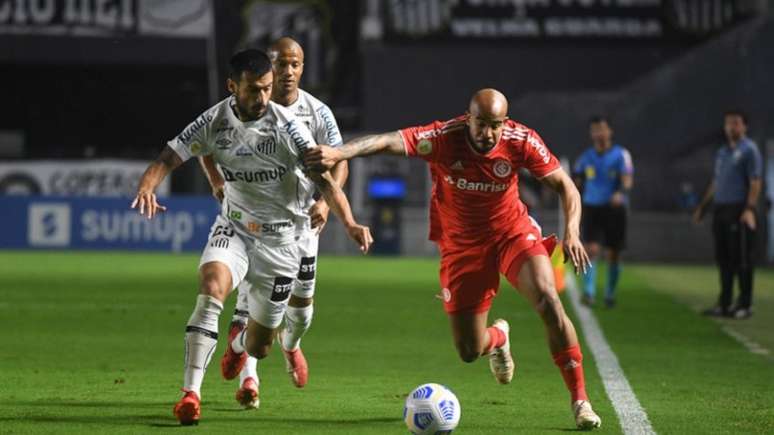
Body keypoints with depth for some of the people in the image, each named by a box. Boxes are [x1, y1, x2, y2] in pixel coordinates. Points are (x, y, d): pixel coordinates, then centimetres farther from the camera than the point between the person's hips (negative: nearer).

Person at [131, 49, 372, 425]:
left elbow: (324, 178, -20)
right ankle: (191, 392, -31)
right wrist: (147, 187, -34)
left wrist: (349, 223, -36)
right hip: (234, 228, 1)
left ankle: (238, 346, 50)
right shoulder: (215, 121, -10)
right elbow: (169, 158, -12)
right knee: (211, 287, -31)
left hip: (281, 238, -1)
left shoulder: (285, 126, -18)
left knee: (258, 346, 7)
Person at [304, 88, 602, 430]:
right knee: (469, 351, 2)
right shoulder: (445, 138, -26)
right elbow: (388, 141, -41)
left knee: (549, 302, -25)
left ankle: (579, 400, -10)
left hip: (513, 233, 0)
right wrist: (340, 152, -58)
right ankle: (498, 336, 44)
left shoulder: (522, 141, -19)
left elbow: (565, 186, -8)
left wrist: (572, 232, -25)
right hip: (462, 245, 0)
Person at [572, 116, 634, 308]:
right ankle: (588, 292, -21)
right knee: (591, 249, -15)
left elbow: (627, 180, -13)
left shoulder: (621, 155, -1)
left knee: (613, 254, 6)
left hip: (614, 208, -1)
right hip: (591, 208, 1)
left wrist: (621, 193, -34)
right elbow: (577, 183, 18)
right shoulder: (586, 157, 9)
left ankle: (610, 294, 22)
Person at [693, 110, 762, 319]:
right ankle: (724, 304, 16)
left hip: (739, 211, -8)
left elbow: (755, 182, -12)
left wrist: (750, 209, -21)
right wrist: (702, 206, 23)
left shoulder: (749, 150, -5)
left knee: (741, 260, -5)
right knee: (723, 259, 10)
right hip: (721, 210, 8)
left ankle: (745, 305, 0)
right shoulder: (721, 152, 19)